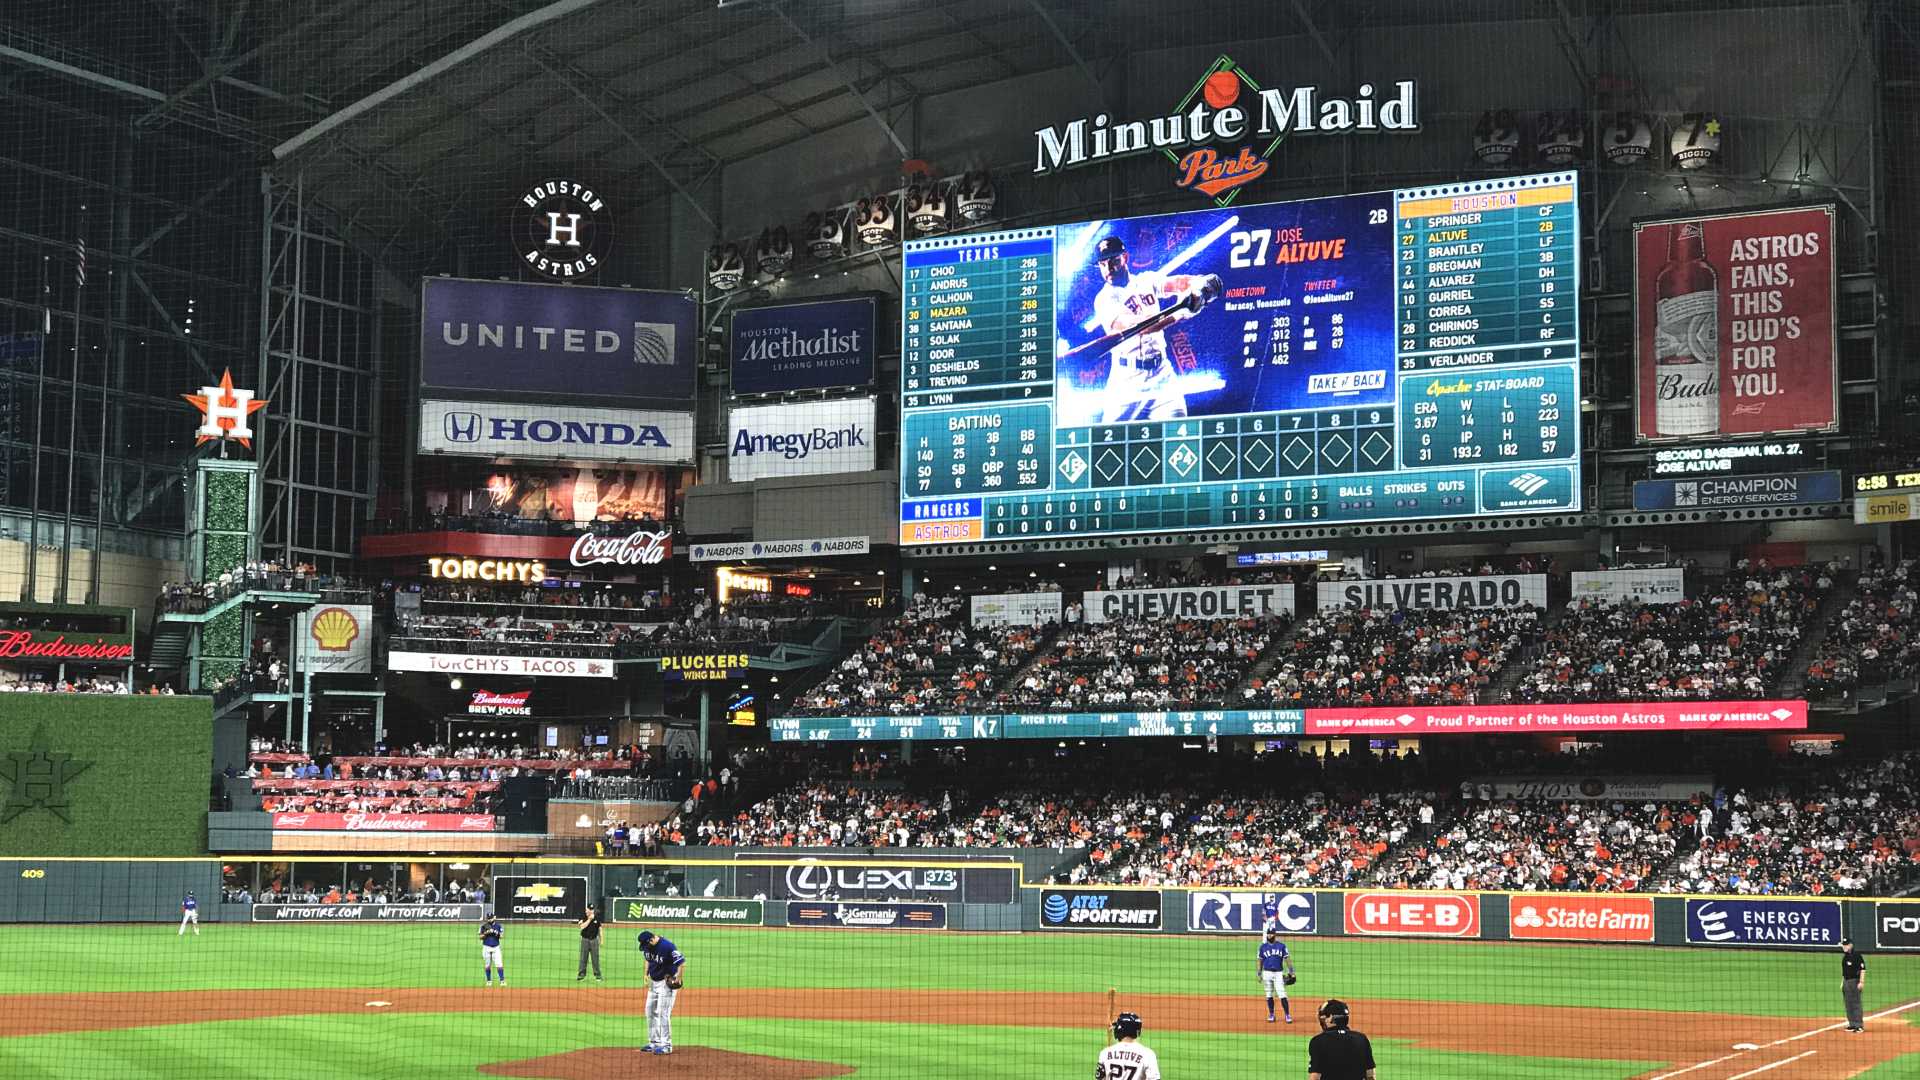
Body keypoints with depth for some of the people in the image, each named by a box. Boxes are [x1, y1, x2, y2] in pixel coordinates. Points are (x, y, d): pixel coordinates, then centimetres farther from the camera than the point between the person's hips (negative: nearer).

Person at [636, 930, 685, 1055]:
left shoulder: (667, 946, -25)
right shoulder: (647, 947, -2)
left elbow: (682, 962, -24)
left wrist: (678, 978, -31)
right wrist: (646, 974, 9)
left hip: (666, 983, -8)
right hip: (653, 982, 8)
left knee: (663, 1013, -10)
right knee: (650, 1012, 13)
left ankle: (666, 1045, -3)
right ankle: (654, 1042, 22)